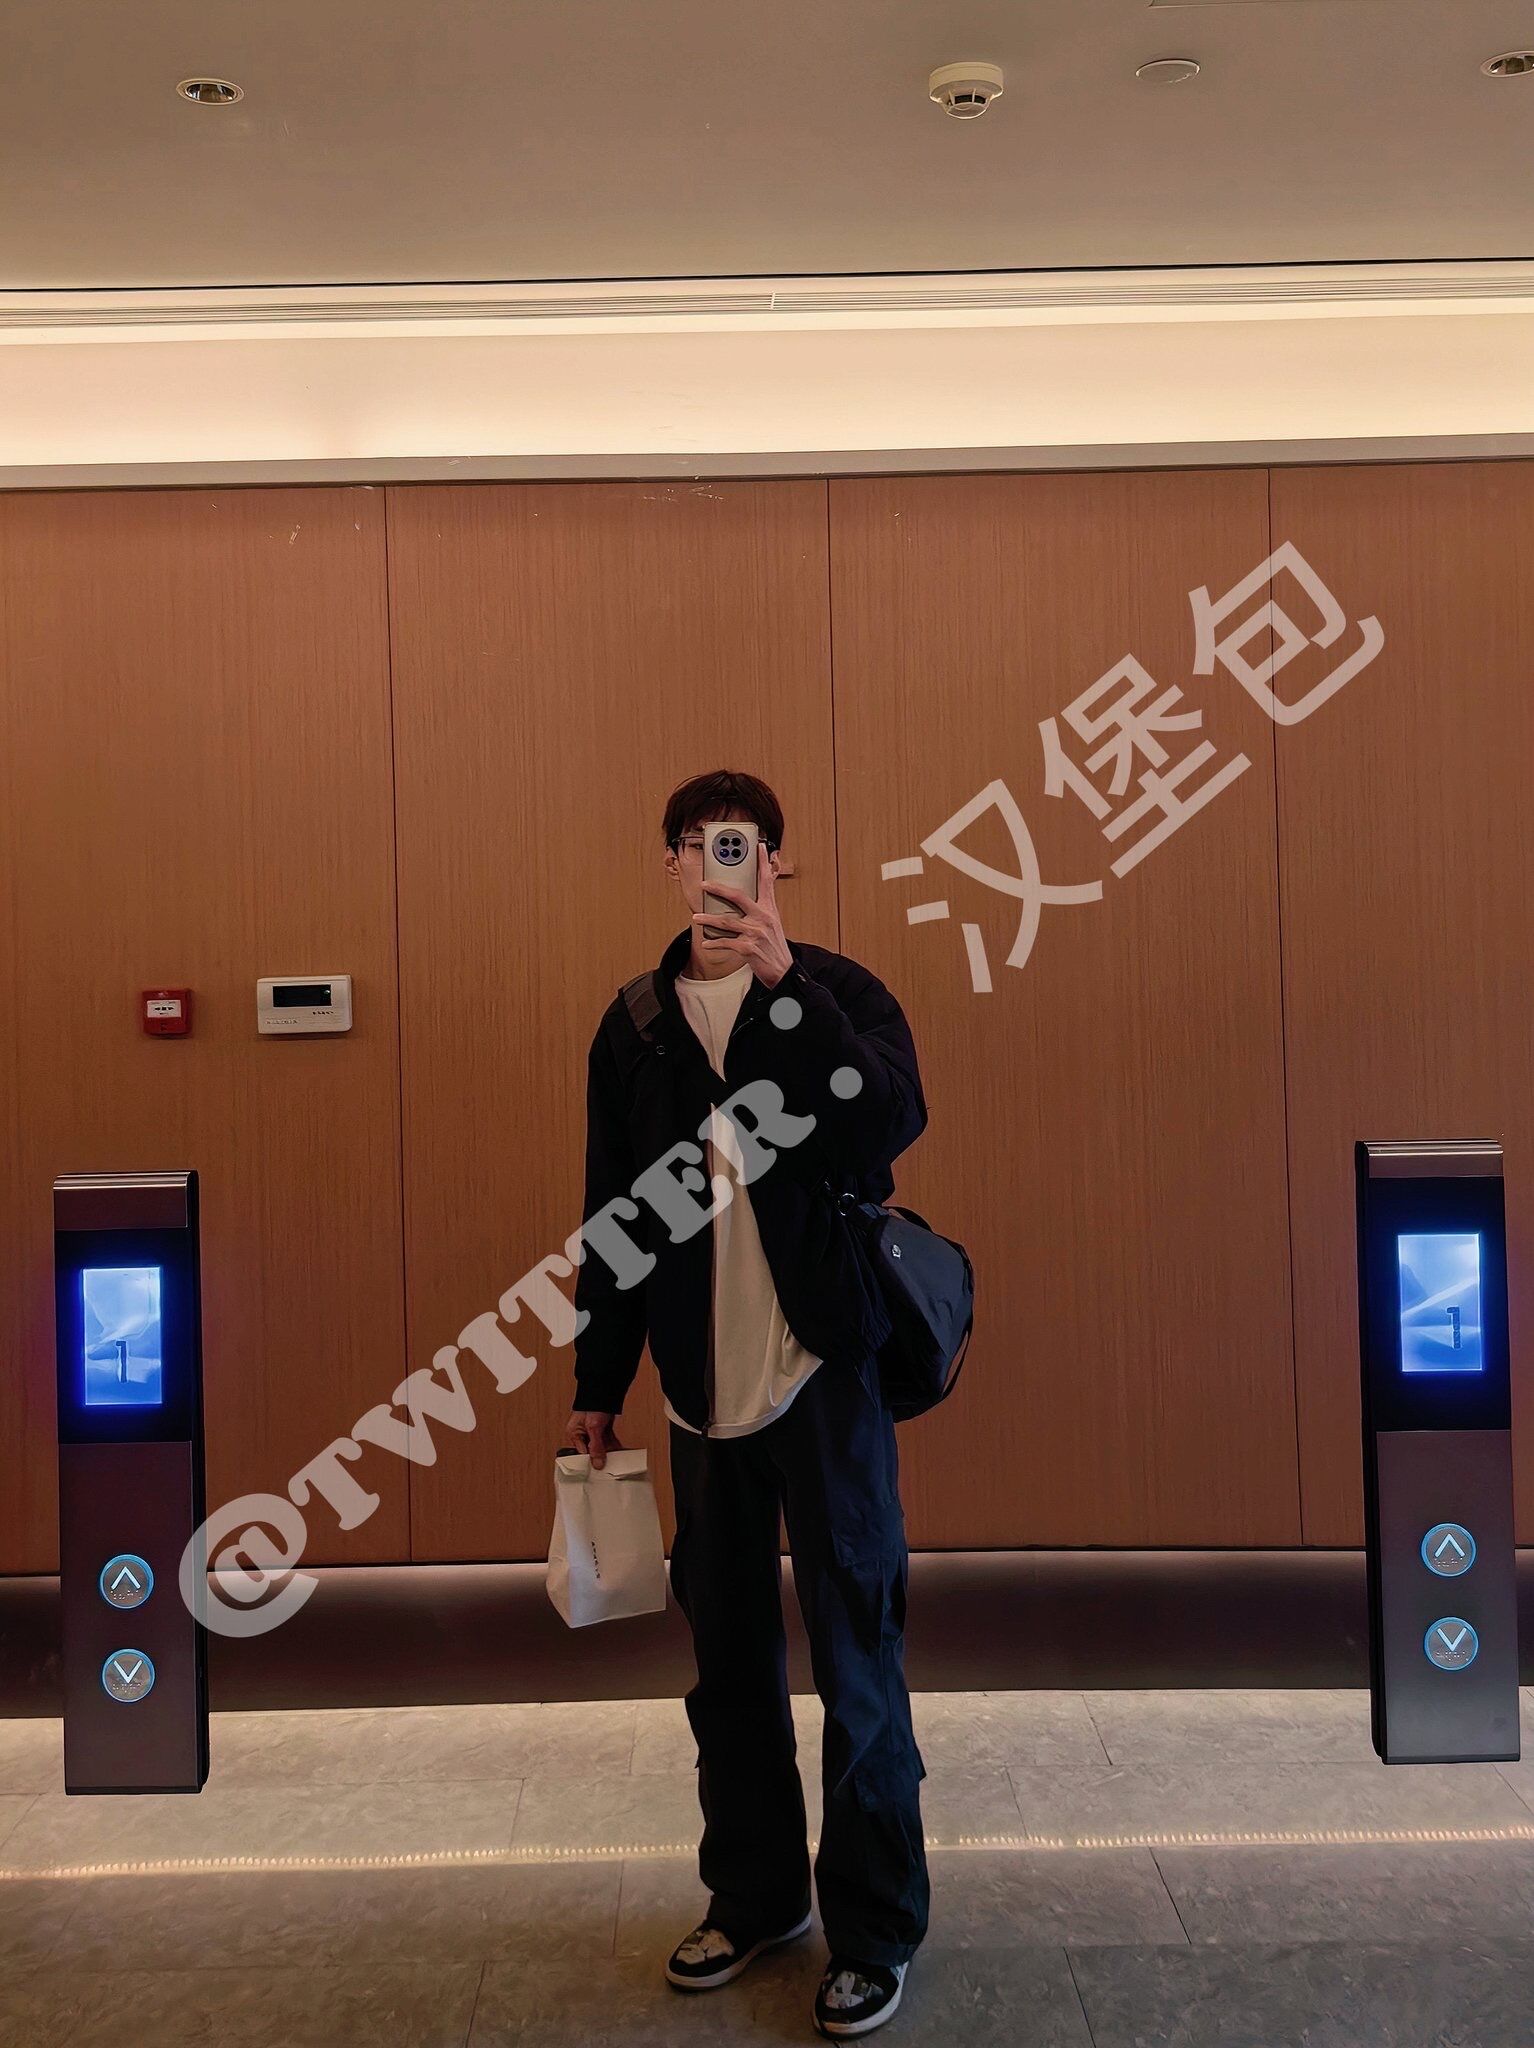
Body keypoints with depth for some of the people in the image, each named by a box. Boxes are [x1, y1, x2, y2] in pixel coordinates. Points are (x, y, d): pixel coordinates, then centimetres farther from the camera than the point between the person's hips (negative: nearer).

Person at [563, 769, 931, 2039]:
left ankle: (875, 1931, 18)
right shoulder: (635, 1023, 8)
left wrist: (782, 981, -25)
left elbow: (891, 1127, -21)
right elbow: (612, 1210, 12)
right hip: (703, 1387, 4)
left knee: (856, 1662, 3)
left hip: (823, 1372, -4)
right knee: (727, 1660, 14)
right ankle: (754, 1895, 32)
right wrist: (599, 1383, 13)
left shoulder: (836, 993, -3)